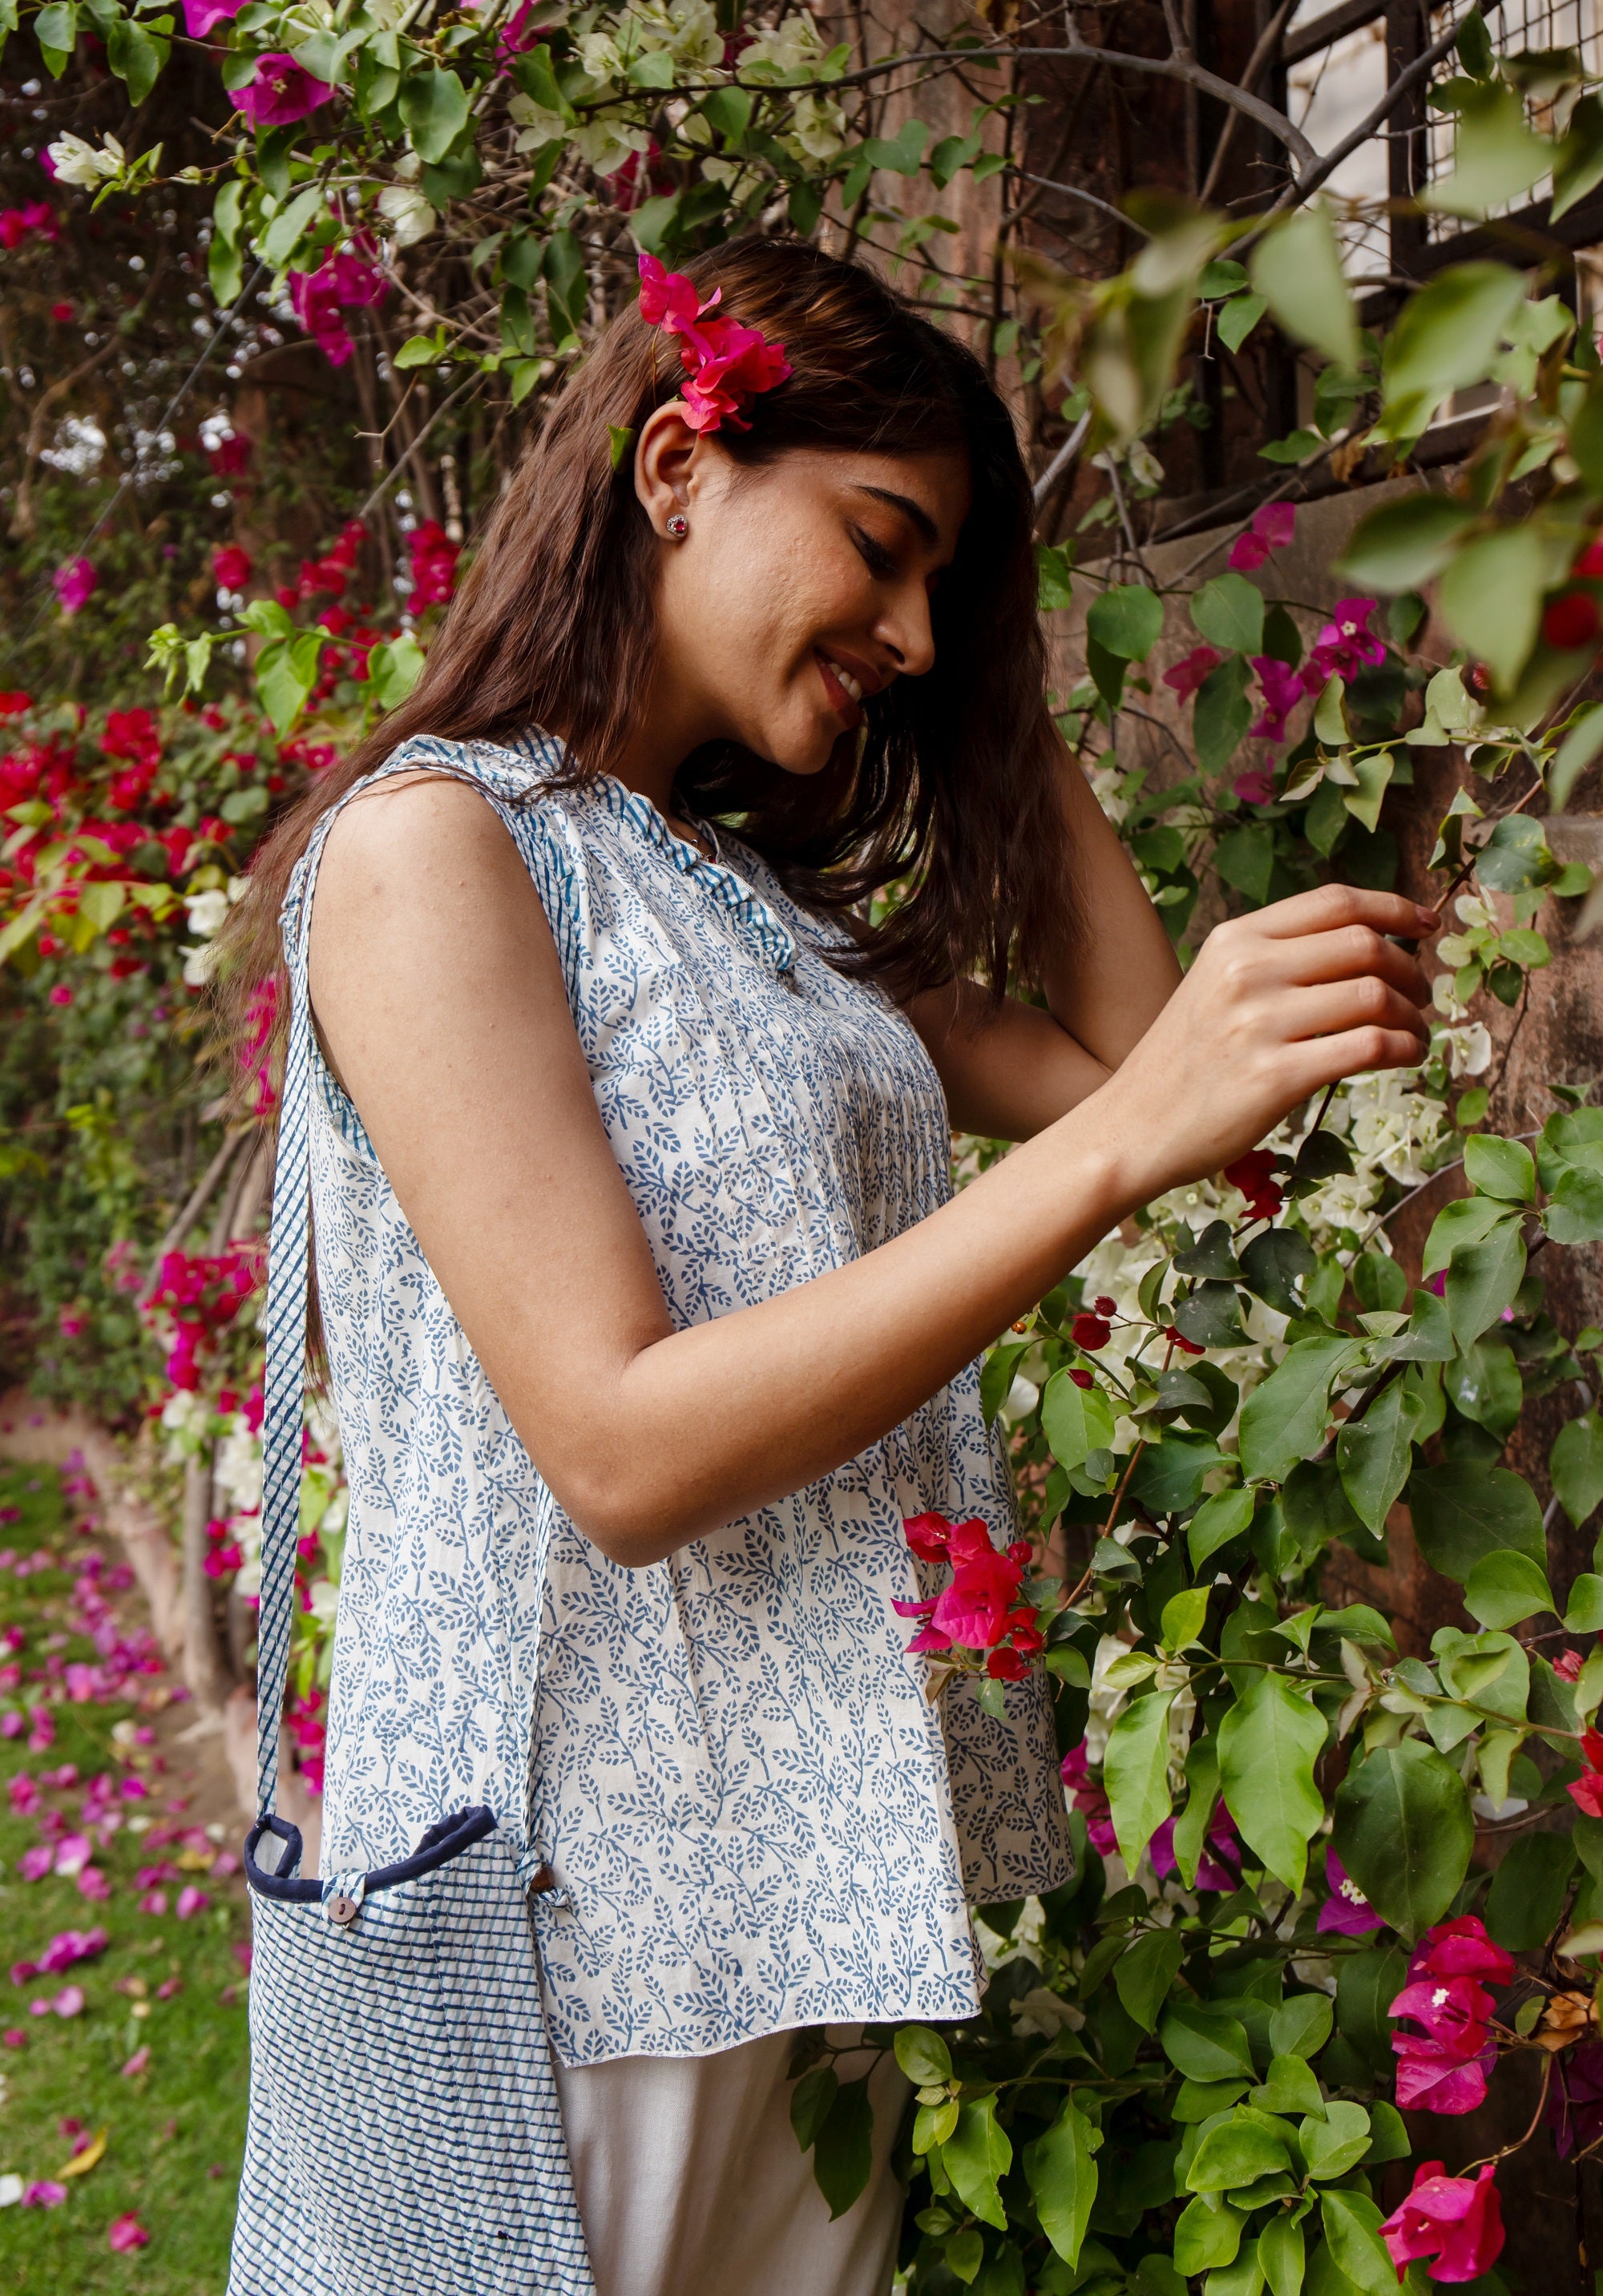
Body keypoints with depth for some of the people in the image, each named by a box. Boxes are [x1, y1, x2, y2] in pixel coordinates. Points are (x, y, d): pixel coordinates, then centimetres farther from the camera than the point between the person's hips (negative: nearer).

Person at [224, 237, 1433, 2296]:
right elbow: (618, 1449, -21)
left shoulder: (759, 893, 13)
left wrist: (1005, 698, 12)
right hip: (581, 1890, -7)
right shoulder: (432, 840, -13)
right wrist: (1122, 1143, -27)